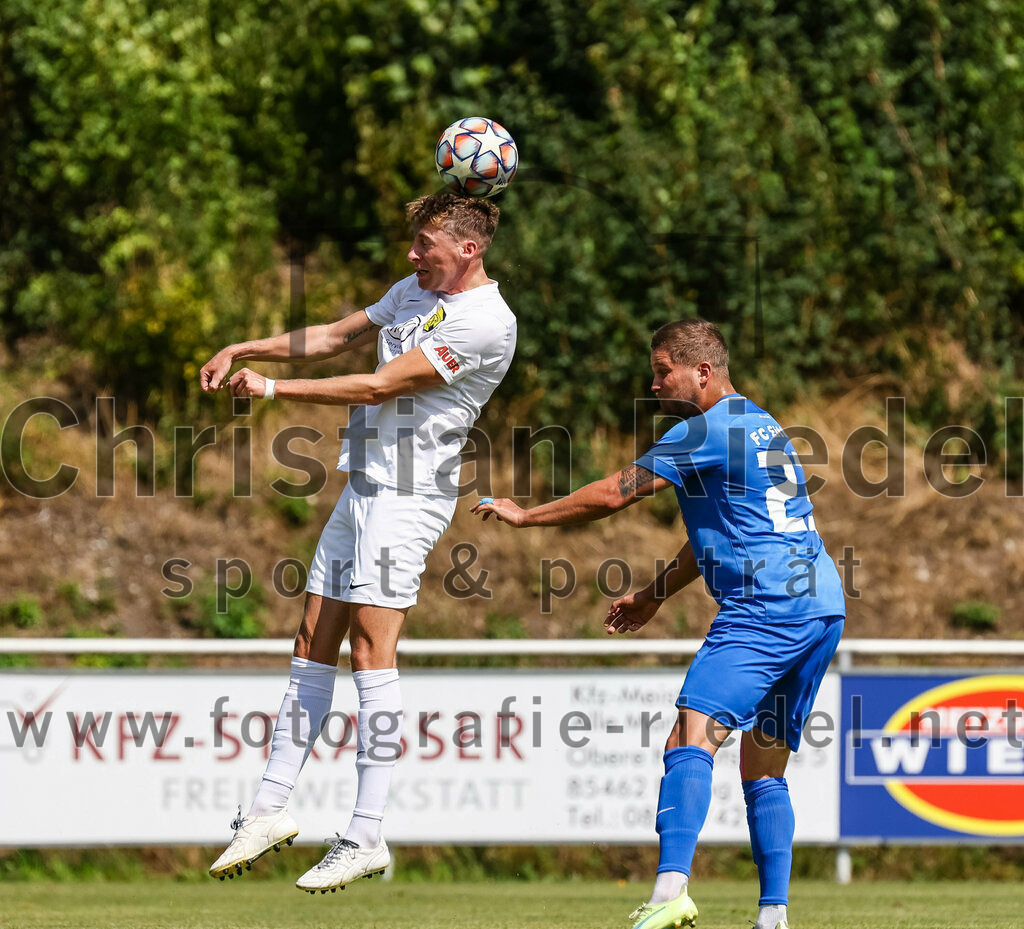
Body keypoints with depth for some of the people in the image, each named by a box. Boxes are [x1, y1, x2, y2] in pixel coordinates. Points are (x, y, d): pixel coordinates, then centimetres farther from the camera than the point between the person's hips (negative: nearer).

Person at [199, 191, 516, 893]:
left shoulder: (487, 324, -14)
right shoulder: (414, 292, 16)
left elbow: (378, 386, -16)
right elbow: (335, 337, 27)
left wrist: (271, 388, -11)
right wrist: (244, 350, 15)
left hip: (409, 493, -9)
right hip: (363, 486, 9)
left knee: (371, 648, -15)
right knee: (314, 645, 7)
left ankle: (367, 837, -15)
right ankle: (271, 809, 11)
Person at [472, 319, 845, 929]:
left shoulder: (708, 429, -4)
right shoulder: (763, 427, 25)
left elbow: (613, 495, -3)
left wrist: (524, 515, 9)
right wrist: (655, 596, 38)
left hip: (766, 605, -10)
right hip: (824, 606, 10)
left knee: (693, 738, -20)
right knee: (765, 770, 15)